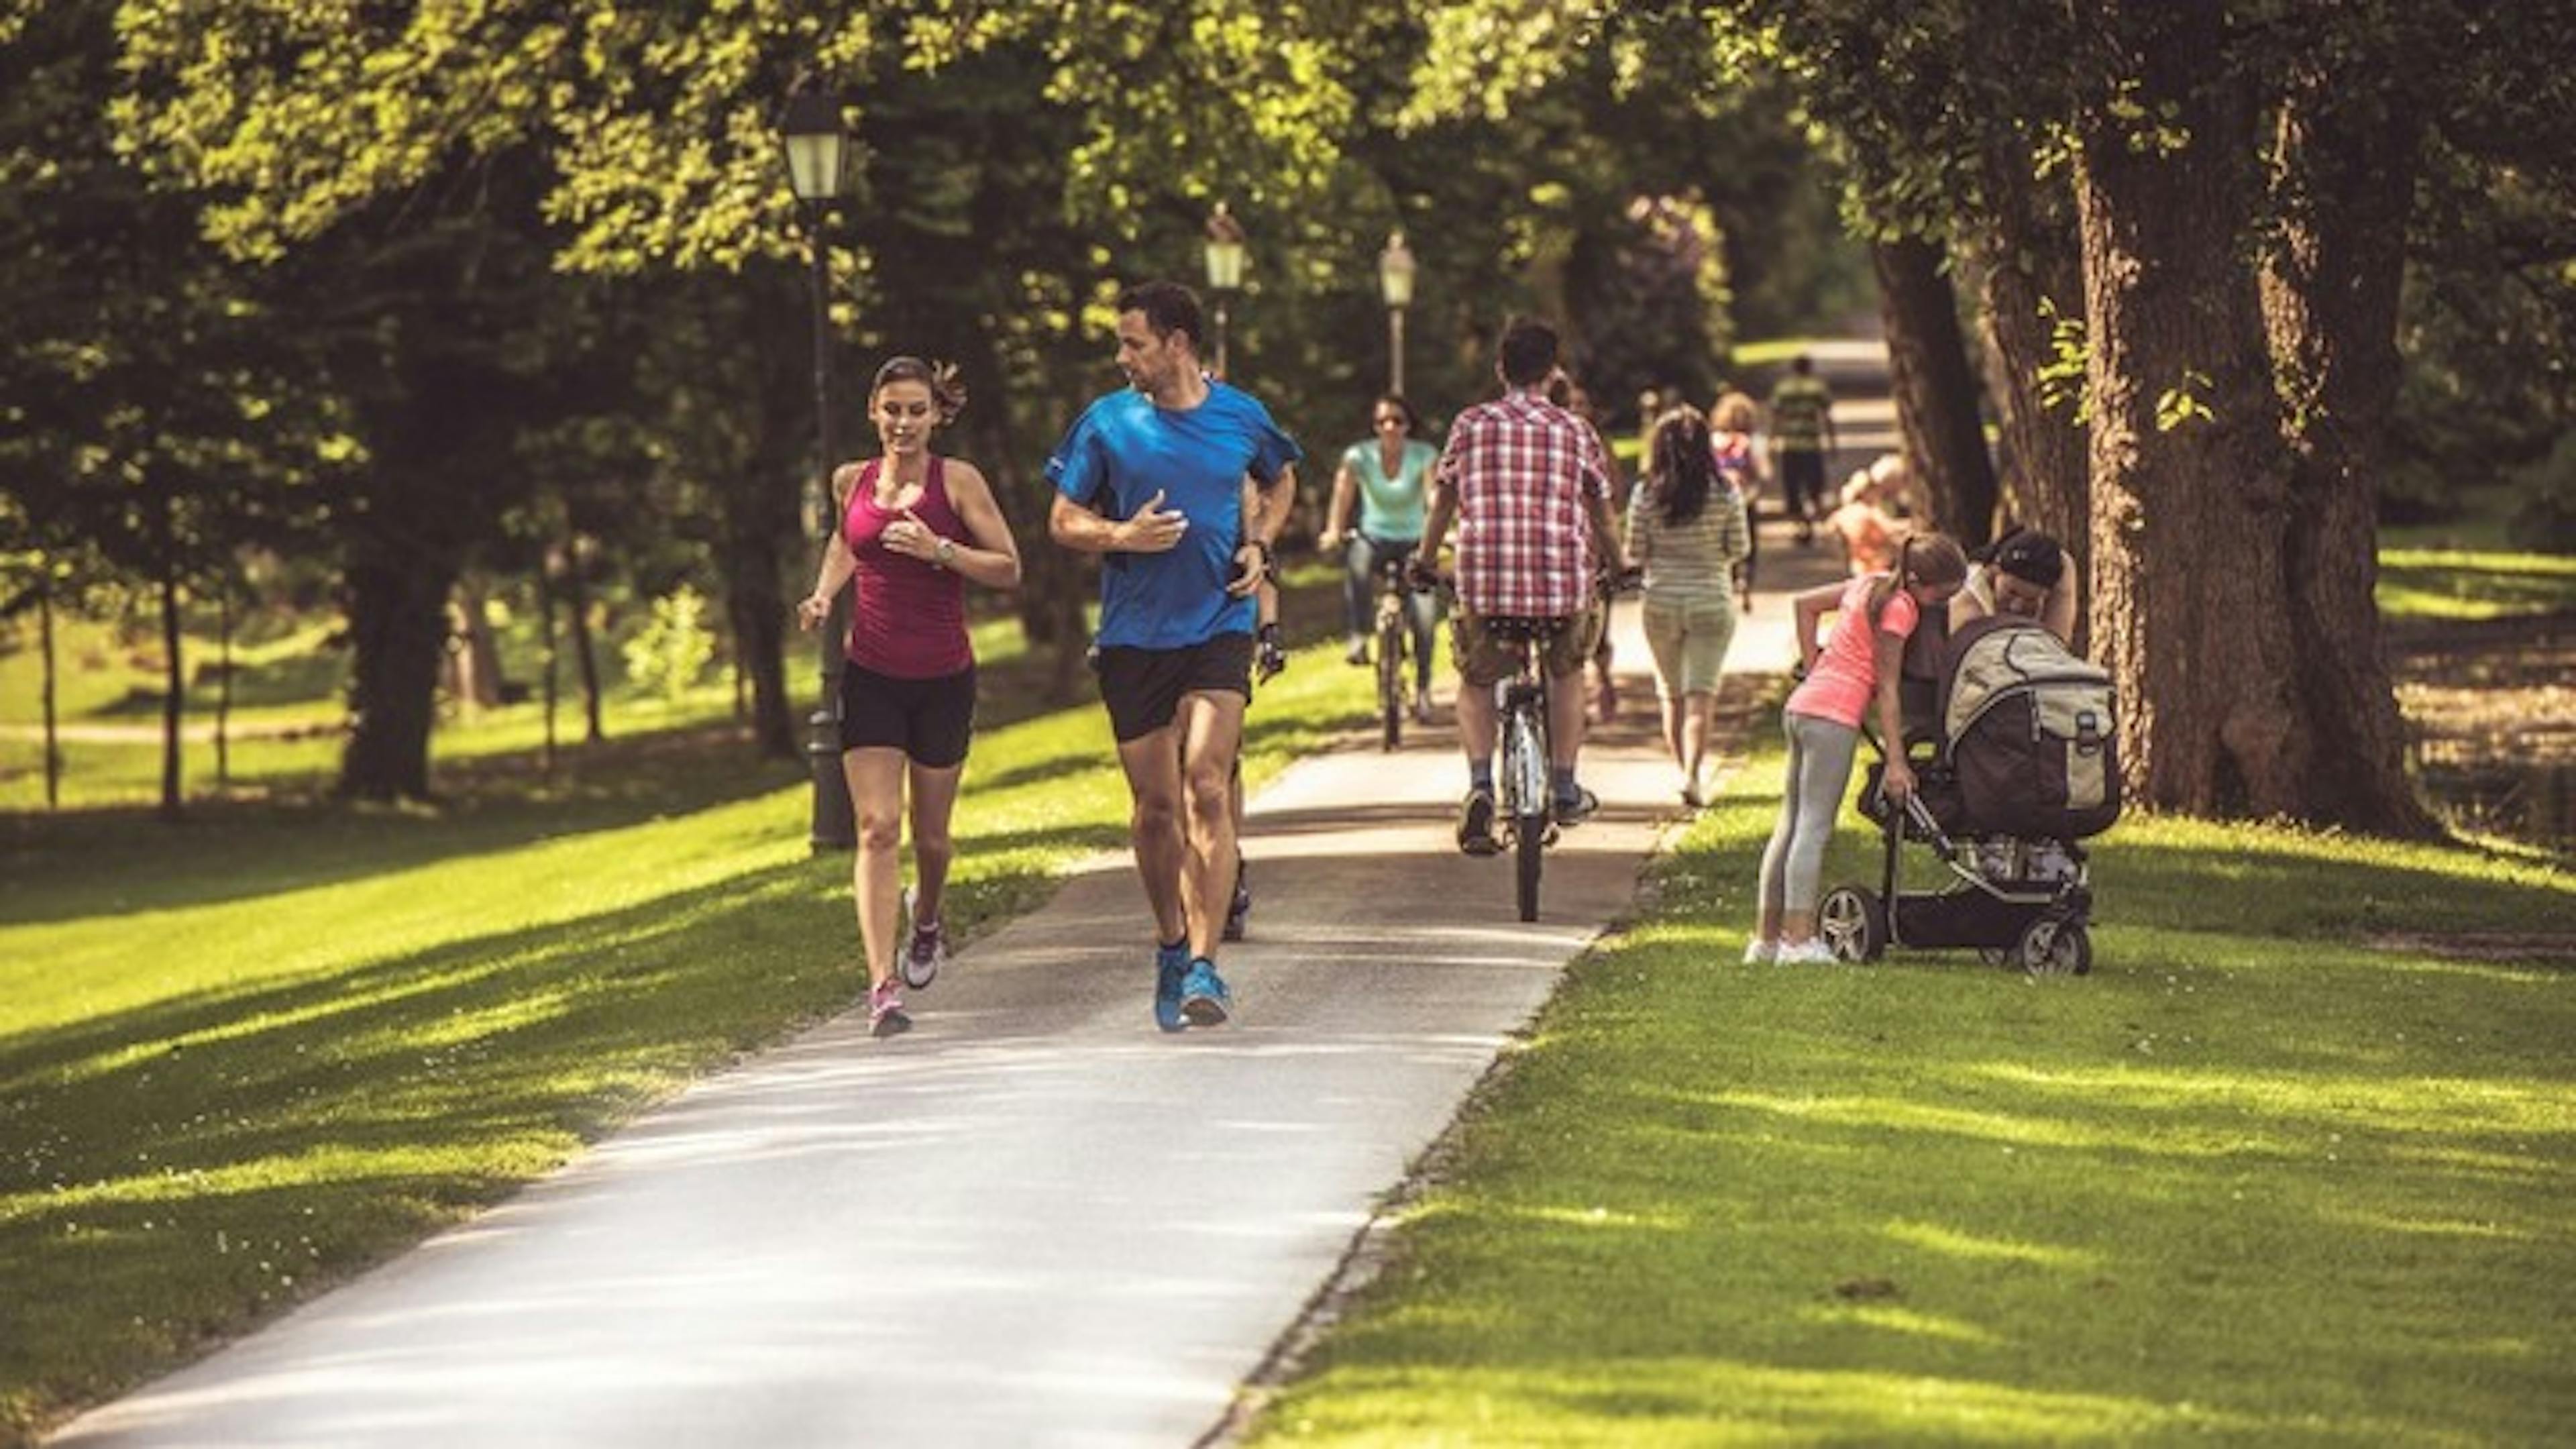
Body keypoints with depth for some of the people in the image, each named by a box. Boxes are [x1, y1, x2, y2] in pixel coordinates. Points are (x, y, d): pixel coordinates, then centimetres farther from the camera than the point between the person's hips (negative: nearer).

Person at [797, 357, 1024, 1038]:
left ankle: (926, 924, 46)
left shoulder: (957, 481, -6)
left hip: (943, 680, -1)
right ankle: (882, 984, -17)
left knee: (930, 834, 12)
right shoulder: (851, 481, 4)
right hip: (871, 676, 1)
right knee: (877, 829, -12)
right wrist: (823, 594, 7)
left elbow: (1009, 569, -6)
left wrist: (939, 550, -20)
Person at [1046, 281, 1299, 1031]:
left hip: (1219, 625, -1)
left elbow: (1281, 480, 23)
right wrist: (1123, 535, -14)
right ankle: (1171, 947, 26)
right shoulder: (1106, 423, 0)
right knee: (1155, 807, 6)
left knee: (1206, 790, -15)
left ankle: (1204, 964, -19)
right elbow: (1064, 522, 6)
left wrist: (1259, 545, 5)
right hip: (1134, 635, 1)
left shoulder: (1241, 418, 2)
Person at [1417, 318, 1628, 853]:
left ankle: (1480, 783, -5)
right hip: (1565, 583, 0)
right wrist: (1620, 566, 28)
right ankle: (1565, 791, 24)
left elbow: (1443, 502, 12)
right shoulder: (1574, 431, 5)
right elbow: (1601, 513, 12)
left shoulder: (1471, 425, 5)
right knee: (1567, 673, 27)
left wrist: (1424, 562, 26)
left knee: (1476, 682, 19)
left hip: (1485, 582, 0)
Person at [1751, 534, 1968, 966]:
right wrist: (1896, 761, -11)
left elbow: (1806, 603, 26)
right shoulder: (1899, 608, -11)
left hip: (1802, 705, 9)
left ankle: (1766, 937, 15)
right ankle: (1799, 941, -14)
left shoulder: (1871, 585, 14)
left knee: (1791, 824, 12)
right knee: (1815, 828, -10)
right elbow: (1886, 689, -12)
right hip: (1834, 717, -9)